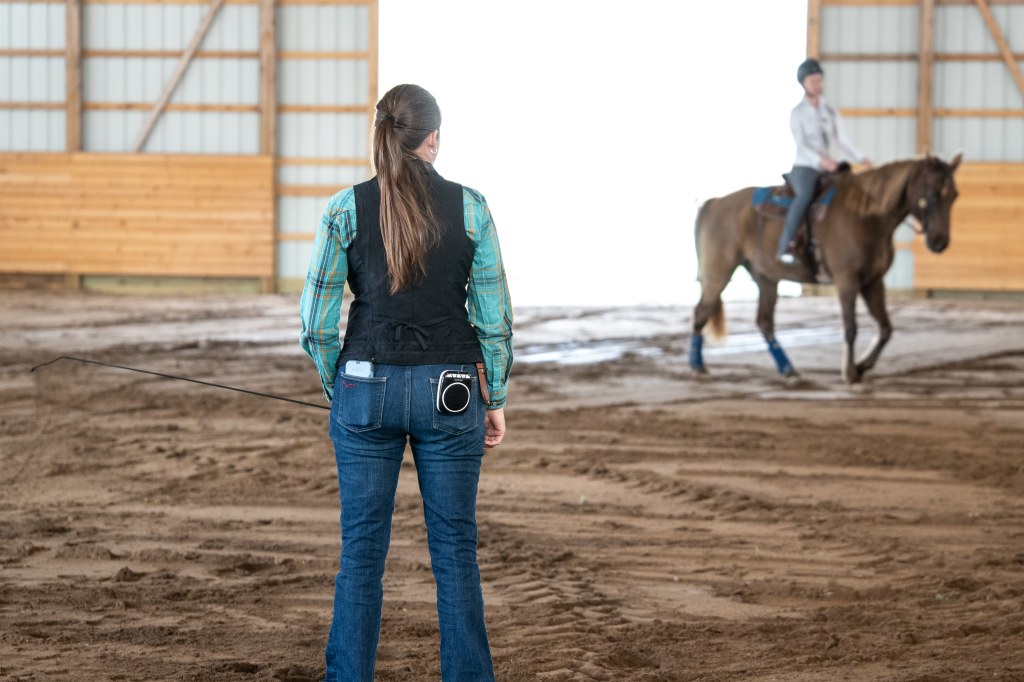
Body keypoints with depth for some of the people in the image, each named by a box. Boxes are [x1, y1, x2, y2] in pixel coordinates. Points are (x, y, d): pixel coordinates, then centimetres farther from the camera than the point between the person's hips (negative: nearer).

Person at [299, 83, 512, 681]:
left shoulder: (347, 208, -4)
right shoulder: (470, 208, -3)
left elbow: (316, 323, -2)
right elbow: (494, 317, 0)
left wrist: (338, 392, 11)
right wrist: (496, 398, 10)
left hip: (368, 386, 0)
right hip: (451, 393, 0)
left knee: (362, 549, 7)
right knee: (455, 548, 7)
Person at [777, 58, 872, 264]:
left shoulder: (830, 111, 14)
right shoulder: (798, 113, -3)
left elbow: (842, 139, 14)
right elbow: (802, 146, -14)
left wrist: (861, 159, 2)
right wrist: (820, 160, -31)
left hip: (827, 168, 7)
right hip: (804, 167, -7)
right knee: (806, 194, -36)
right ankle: (784, 246, -42)